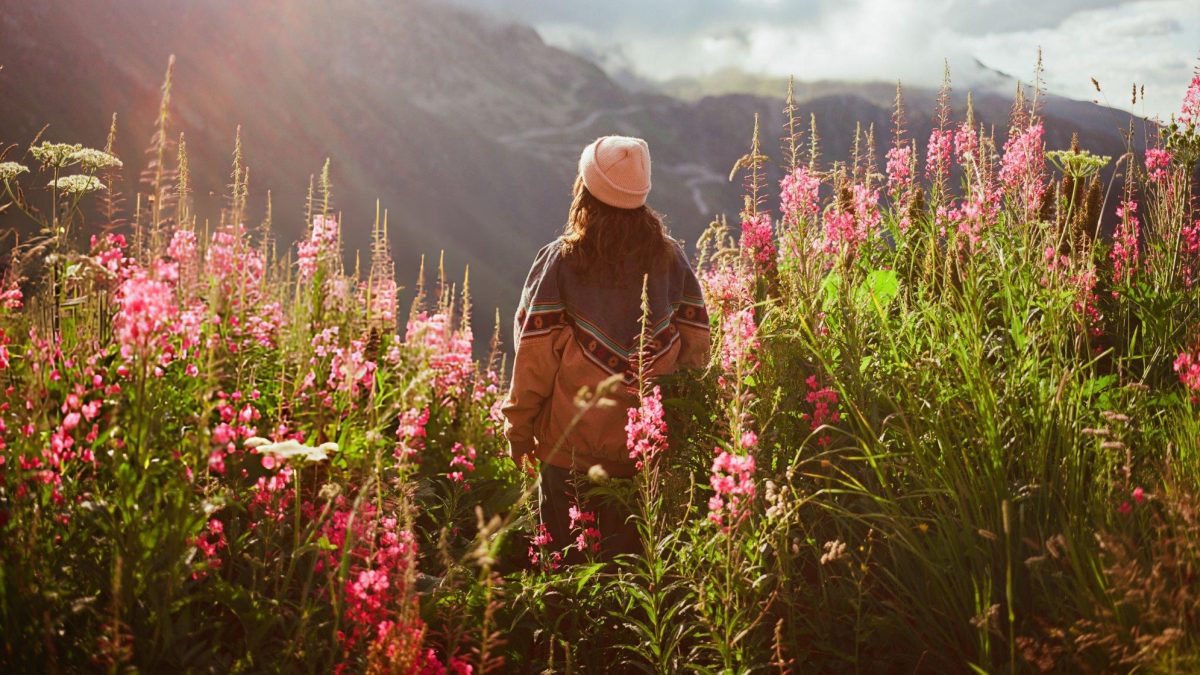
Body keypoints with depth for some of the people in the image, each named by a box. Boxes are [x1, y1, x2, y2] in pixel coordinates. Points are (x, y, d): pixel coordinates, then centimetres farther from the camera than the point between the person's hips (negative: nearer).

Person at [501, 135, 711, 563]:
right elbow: (695, 344, 1)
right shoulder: (670, 258, -1)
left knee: (568, 562, 11)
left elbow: (535, 353, -9)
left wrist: (519, 428, 1)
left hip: (572, 443, -2)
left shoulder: (559, 262, -9)